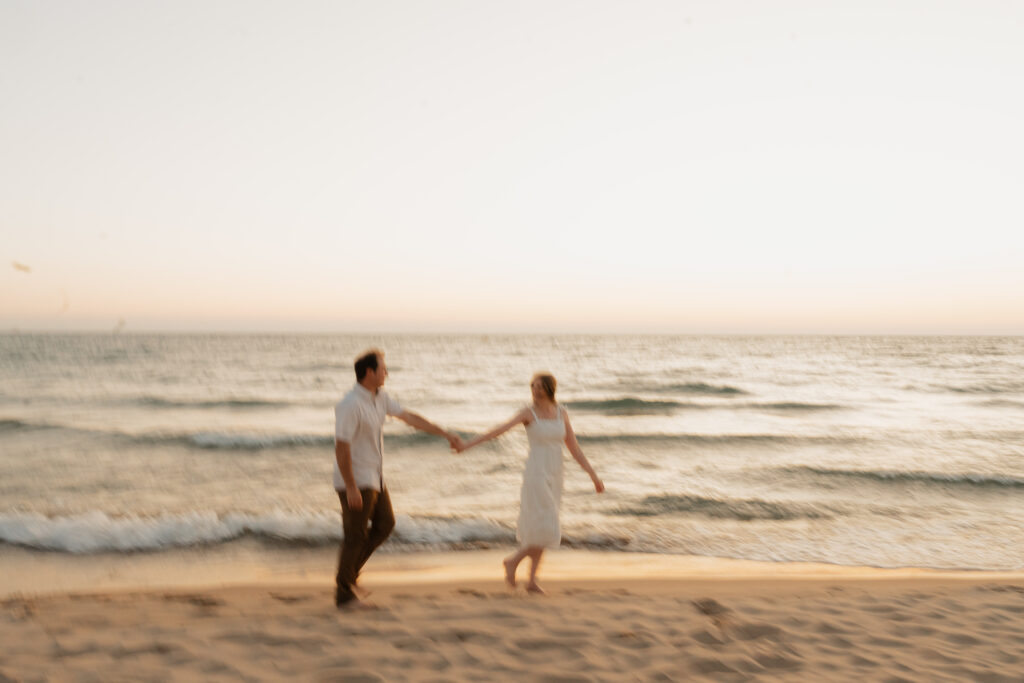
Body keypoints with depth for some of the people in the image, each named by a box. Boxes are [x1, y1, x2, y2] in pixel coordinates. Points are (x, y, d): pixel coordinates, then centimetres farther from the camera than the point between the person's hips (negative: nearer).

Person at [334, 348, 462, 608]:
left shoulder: (379, 396, 4)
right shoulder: (351, 405, -24)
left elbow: (409, 417, 9)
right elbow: (341, 448, -24)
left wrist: (445, 434, 9)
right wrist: (351, 488, -24)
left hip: (373, 477, 9)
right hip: (355, 480, -9)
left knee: (385, 523, 16)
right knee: (356, 536, 0)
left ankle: (350, 567, 28)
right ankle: (344, 594, 13)